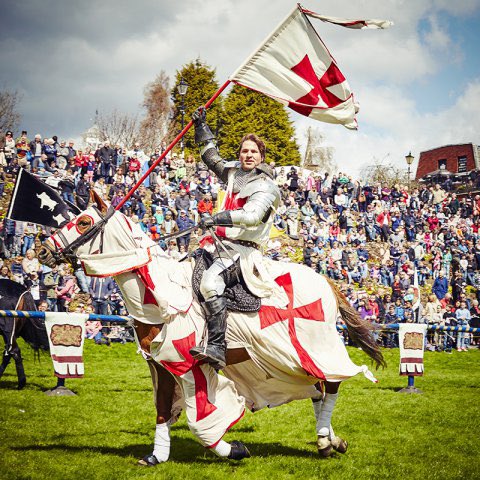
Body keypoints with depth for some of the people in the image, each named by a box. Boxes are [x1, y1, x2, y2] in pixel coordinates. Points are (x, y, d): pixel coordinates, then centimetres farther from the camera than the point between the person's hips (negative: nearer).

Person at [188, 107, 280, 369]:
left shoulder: (265, 186, -9)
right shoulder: (234, 172, 15)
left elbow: (252, 216, -26)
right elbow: (213, 159, 33)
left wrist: (217, 218, -35)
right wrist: (202, 126, 31)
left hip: (241, 248, -9)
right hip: (222, 243, 9)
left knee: (210, 282, -30)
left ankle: (217, 348, -38)